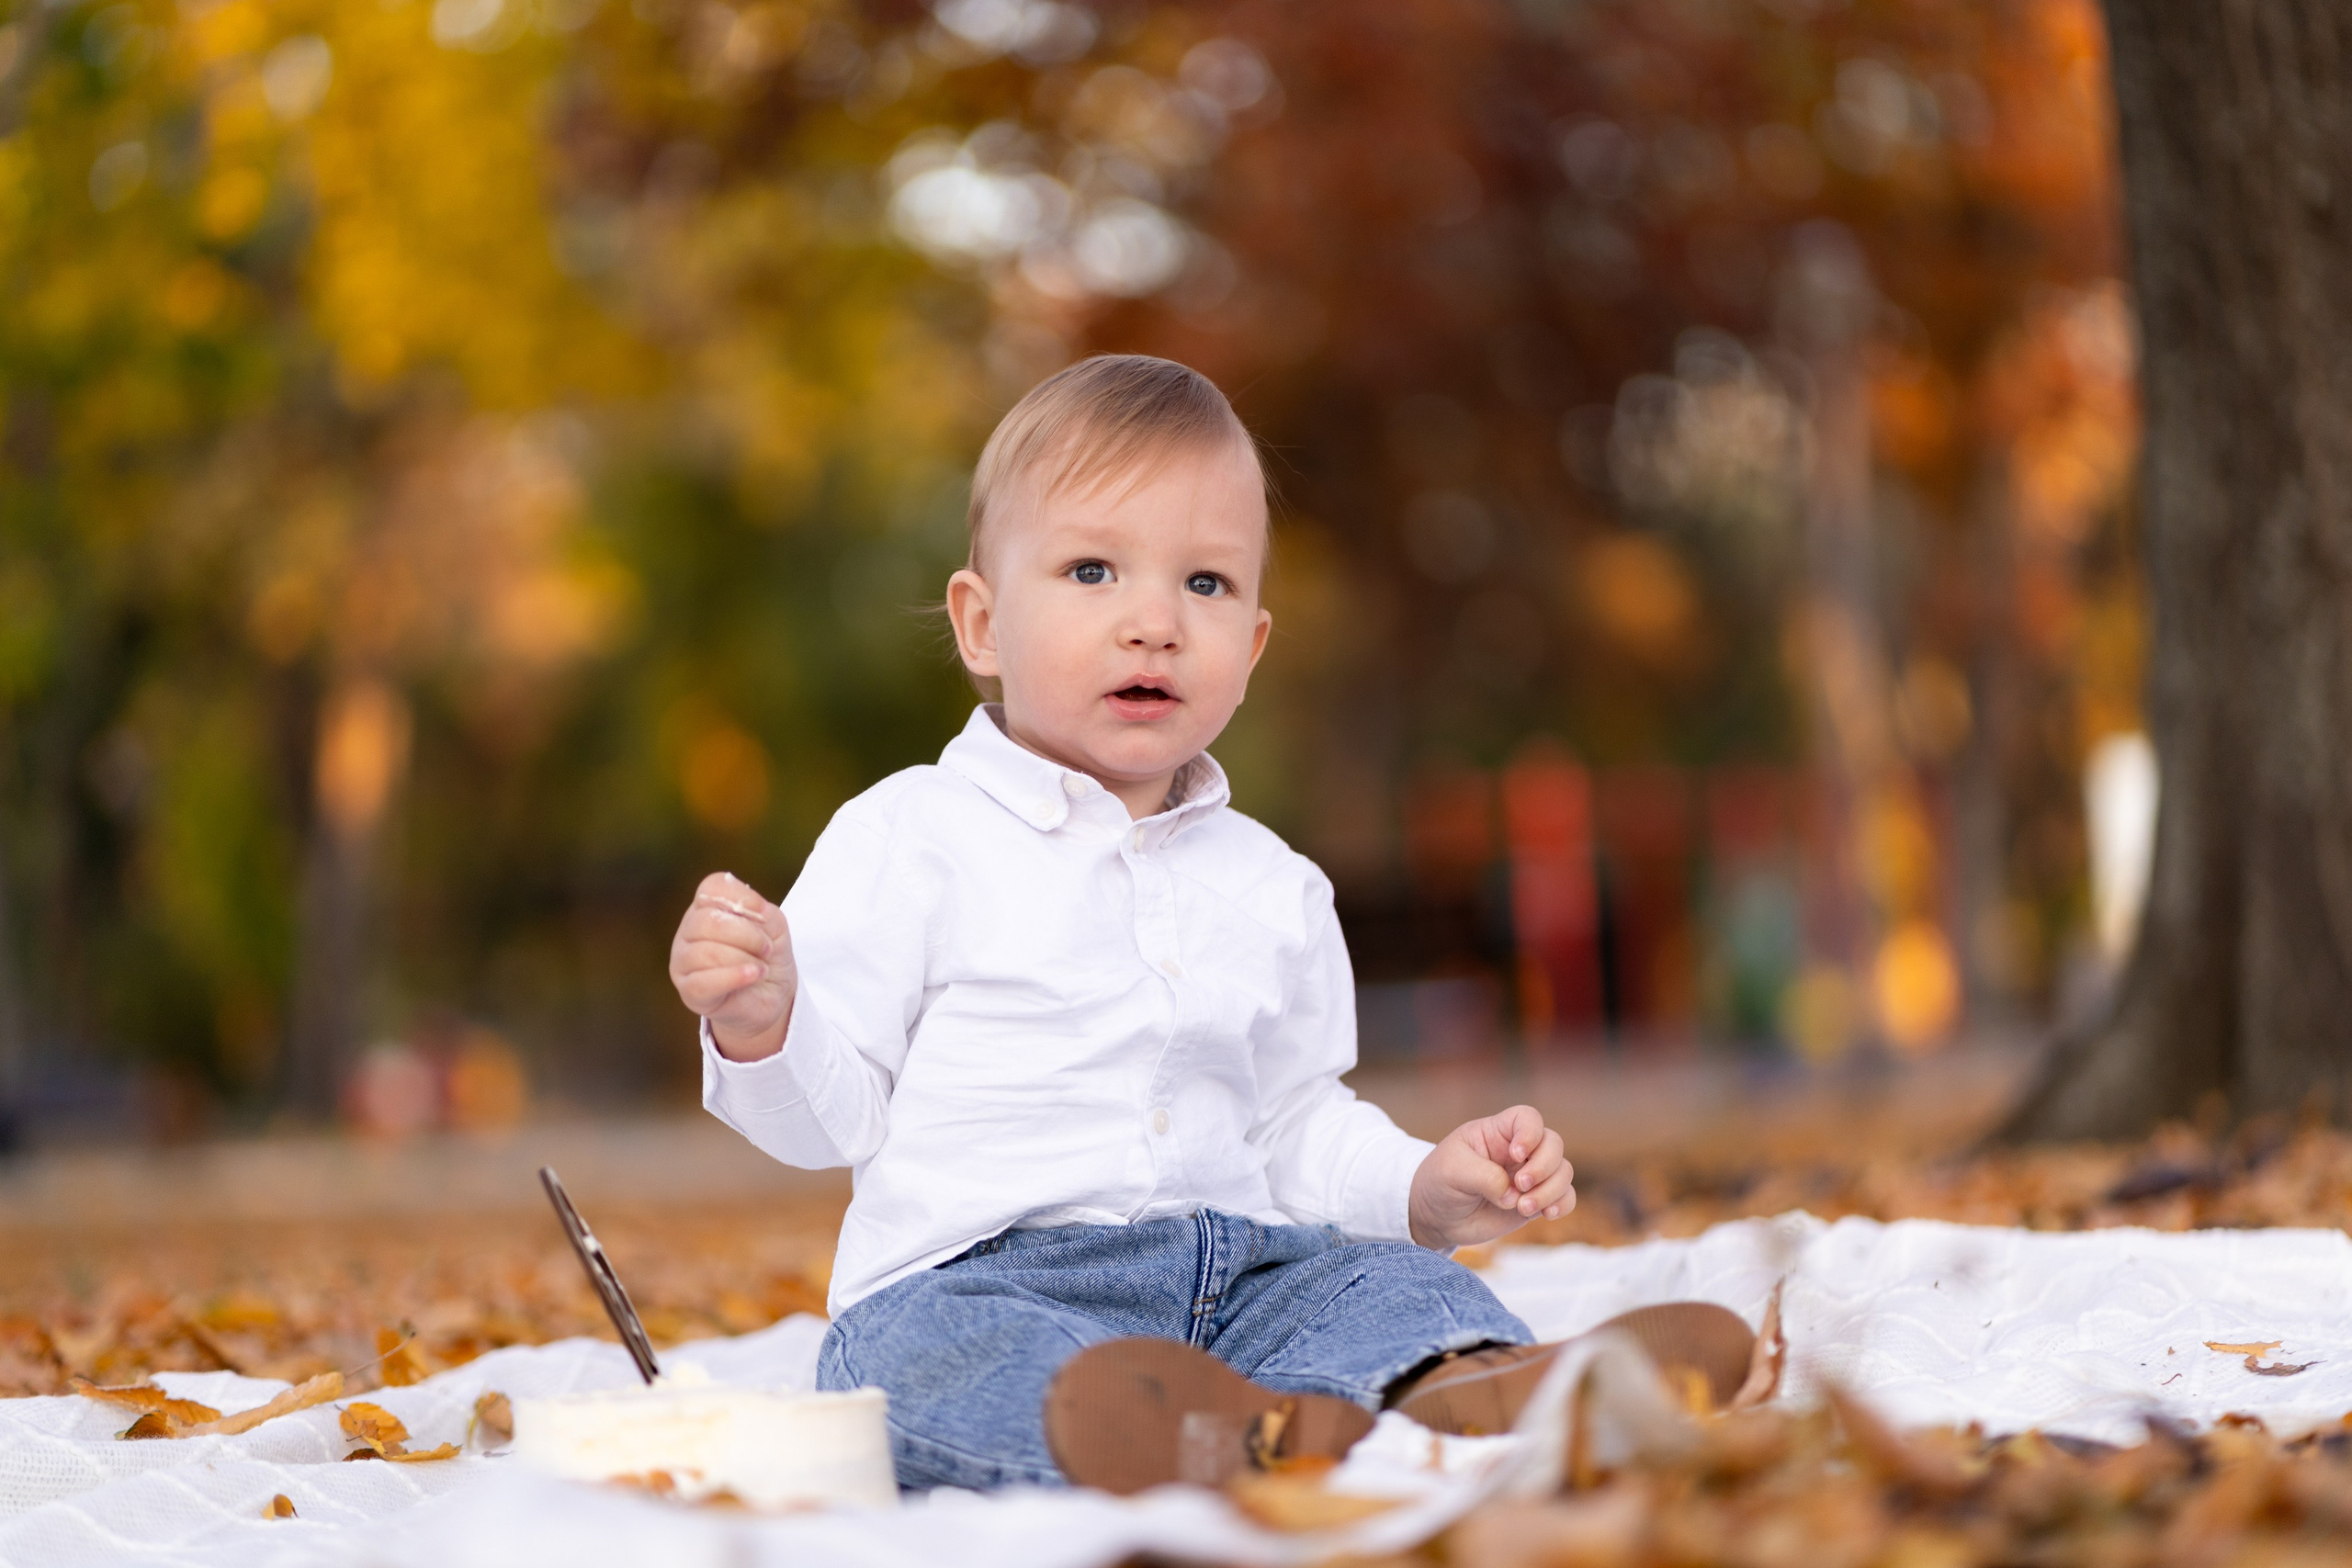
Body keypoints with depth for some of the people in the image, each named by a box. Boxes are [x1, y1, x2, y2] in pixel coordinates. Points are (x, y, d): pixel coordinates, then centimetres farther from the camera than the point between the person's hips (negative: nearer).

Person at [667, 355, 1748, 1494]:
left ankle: (1458, 1390, -53)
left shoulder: (1272, 888, 18)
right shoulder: (913, 837, 2)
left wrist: (1426, 1189, 8)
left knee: (1389, 1289, -20)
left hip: (1233, 1268, 5)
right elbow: (834, 1111, 0)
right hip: (976, 1272, -5)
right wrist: (763, 1024, -21)